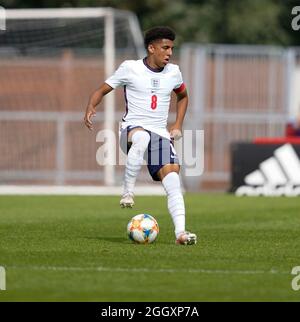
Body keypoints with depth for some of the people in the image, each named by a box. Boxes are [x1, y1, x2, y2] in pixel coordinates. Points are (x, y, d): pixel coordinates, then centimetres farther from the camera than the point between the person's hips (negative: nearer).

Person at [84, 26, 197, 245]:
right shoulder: (130, 68, -1)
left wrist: (178, 125, 17)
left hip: (161, 134, 4)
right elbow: (102, 90, 4)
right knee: (141, 138, -42)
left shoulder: (173, 72, 11)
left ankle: (180, 232, -23)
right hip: (133, 128, -4)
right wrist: (91, 107, -17)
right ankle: (128, 193, -32)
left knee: (173, 178, -18)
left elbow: (183, 96, 31)